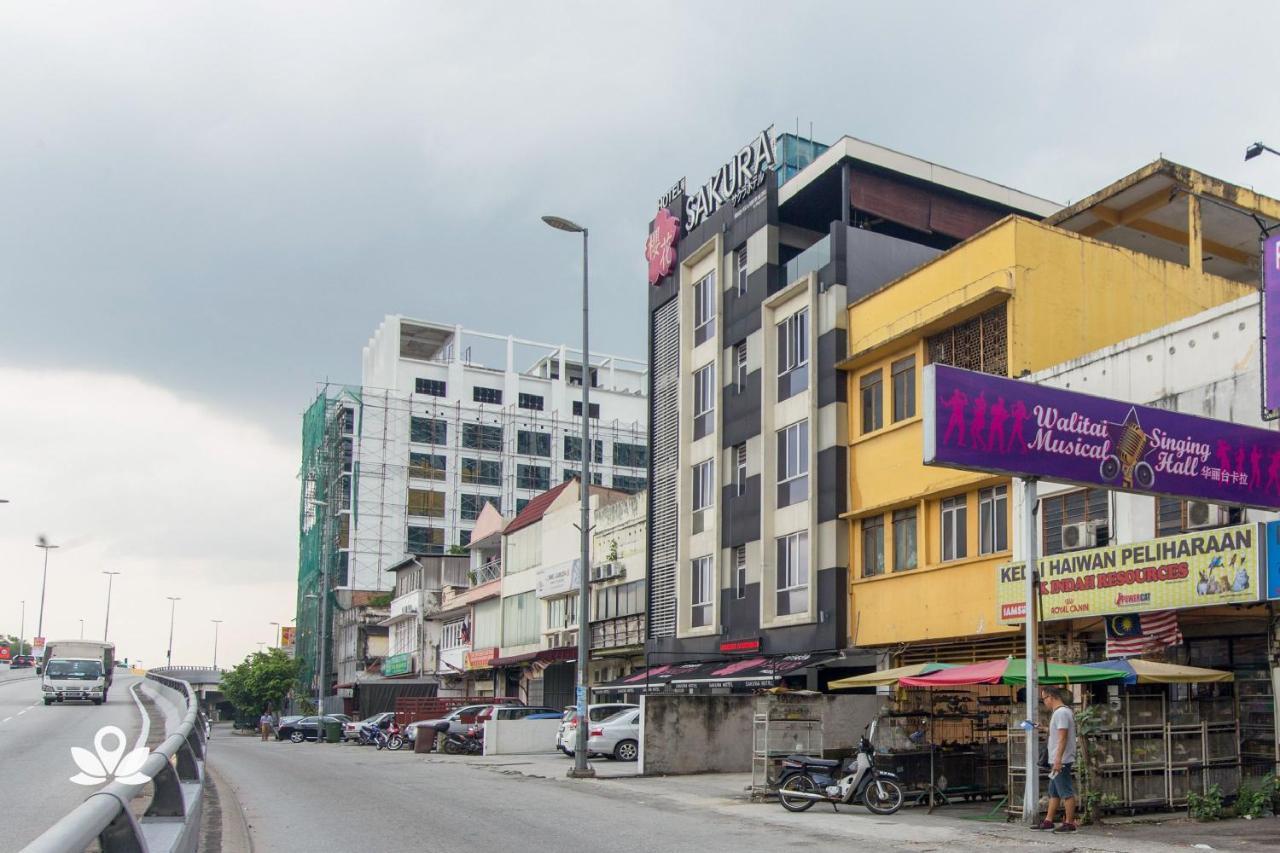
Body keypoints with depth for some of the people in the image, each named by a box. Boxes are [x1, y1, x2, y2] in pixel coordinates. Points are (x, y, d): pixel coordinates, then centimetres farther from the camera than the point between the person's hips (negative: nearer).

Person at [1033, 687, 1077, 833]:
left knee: (1066, 792, -5)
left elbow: (1062, 737, -23)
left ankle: (1069, 823, -2)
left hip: (1061, 760, -11)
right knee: (1053, 792, 13)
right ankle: (1048, 821, 17)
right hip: (1057, 760, 11)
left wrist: (1058, 760, -25)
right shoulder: (1063, 711, 16)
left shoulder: (1061, 713, -16)